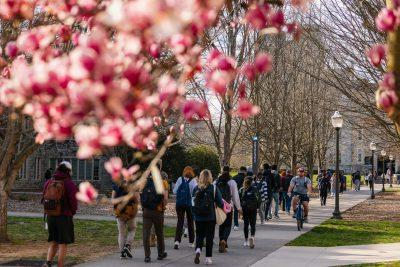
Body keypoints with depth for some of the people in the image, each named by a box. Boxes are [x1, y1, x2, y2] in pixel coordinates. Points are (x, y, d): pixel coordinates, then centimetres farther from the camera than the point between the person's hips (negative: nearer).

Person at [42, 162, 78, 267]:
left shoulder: (49, 182, 4)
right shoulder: (70, 184, -11)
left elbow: (44, 200, 6)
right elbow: (73, 203, -12)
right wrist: (72, 213, 8)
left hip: (50, 216, 5)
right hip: (64, 218, -5)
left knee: (54, 243, 15)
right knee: (63, 244, 4)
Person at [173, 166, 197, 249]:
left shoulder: (180, 180, -3)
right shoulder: (193, 181, -9)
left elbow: (174, 191, -1)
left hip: (179, 203, 1)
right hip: (190, 204, -1)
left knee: (180, 221, 3)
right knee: (190, 222, 13)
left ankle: (177, 240, -14)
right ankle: (191, 242, 19)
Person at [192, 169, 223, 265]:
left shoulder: (196, 188, -2)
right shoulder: (214, 188, -9)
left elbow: (193, 202, 5)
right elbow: (219, 202, -7)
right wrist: (222, 207, 13)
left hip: (198, 217, 2)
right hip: (210, 217, -2)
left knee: (199, 235, 15)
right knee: (209, 236, 8)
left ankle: (198, 250, -11)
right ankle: (208, 258, 9)